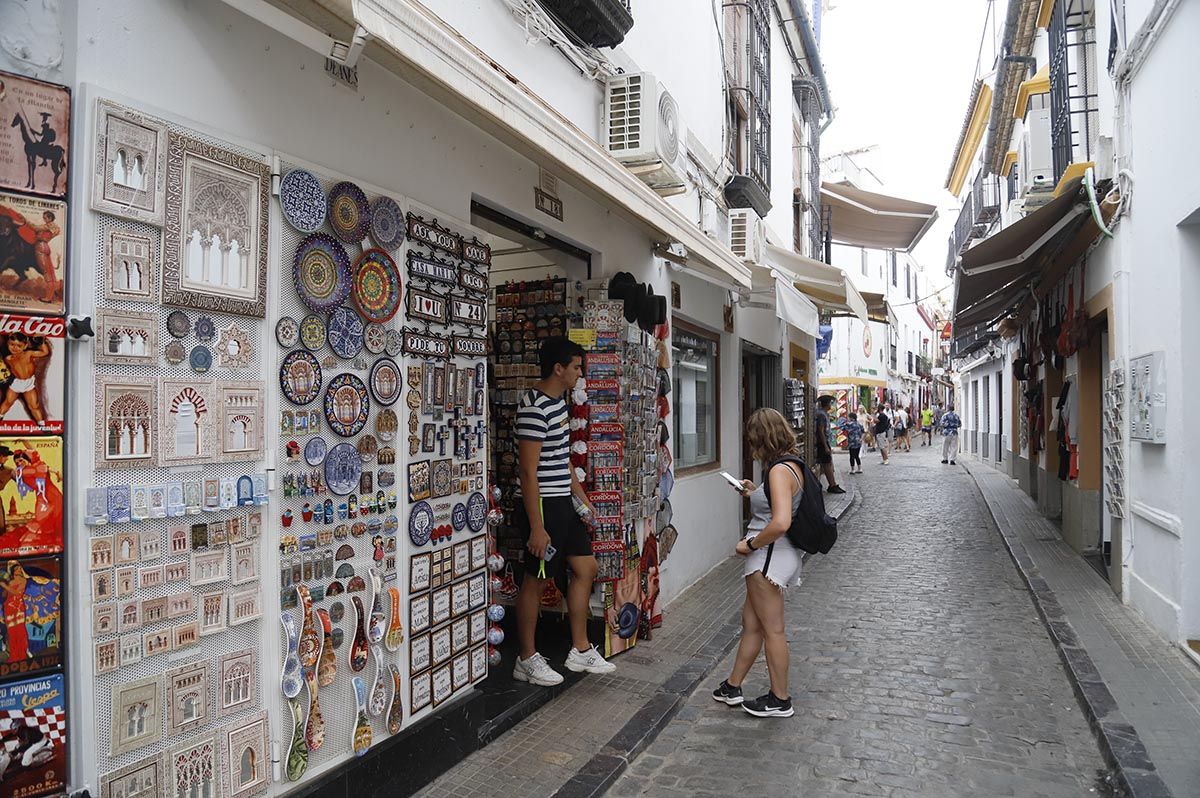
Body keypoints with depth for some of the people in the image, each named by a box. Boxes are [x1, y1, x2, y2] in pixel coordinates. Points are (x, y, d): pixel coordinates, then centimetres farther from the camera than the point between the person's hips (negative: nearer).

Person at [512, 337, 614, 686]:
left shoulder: (558, 401, 11)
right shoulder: (535, 407, -19)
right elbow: (528, 470, -22)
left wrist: (581, 497, 20)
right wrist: (536, 527, -23)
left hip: (562, 503, 10)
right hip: (542, 504, -10)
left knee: (586, 568, 14)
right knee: (537, 580, 2)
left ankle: (580, 651, 26)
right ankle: (526, 660, 18)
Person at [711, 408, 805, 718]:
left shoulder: (779, 470, -21)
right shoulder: (791, 465, 9)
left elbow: (780, 523, -31)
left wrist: (750, 545, -18)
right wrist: (756, 493, 15)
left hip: (769, 555, -10)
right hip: (770, 557, 10)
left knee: (772, 629, 4)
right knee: (751, 622, 18)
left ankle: (780, 700, 19)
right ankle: (732, 687, 31)